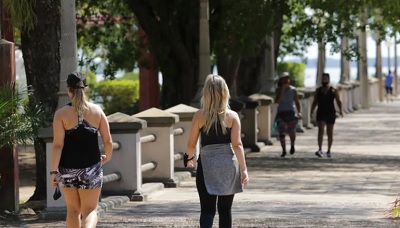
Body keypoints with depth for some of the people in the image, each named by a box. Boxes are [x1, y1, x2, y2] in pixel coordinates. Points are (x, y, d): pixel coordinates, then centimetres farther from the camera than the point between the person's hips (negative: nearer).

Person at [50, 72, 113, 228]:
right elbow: (108, 141, 0)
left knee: (73, 209, 16)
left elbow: (58, 144, -12)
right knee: (90, 210, 3)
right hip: (91, 168, 0)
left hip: (67, 168, 0)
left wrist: (53, 171, -10)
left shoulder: (62, 113, -7)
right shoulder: (97, 111, -1)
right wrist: (107, 157, 20)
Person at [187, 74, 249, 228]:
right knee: (225, 210, 12)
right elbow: (237, 144, -8)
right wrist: (244, 169, -7)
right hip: (228, 164, 1)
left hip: (207, 165, -1)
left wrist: (190, 158, 23)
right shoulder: (232, 116, -2)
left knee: (207, 209, -2)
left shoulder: (199, 115, -3)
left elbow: (191, 144, 3)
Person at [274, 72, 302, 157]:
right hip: (281, 113, 0)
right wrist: (282, 90, -15)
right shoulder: (278, 90, 2)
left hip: (291, 112, 0)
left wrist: (299, 112, -5)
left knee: (291, 132, -4)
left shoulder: (293, 90, 3)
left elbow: (297, 102, 6)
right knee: (282, 132, -5)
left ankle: (292, 145, 25)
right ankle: (283, 150, 4)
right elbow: (277, 101, -11)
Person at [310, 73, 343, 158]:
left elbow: (338, 101, -2)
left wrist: (340, 110, -18)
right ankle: (320, 150, -26)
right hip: (321, 113, 0)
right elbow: (315, 102, 12)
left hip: (331, 113, 0)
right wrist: (311, 112, 1)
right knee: (320, 131, -17)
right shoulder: (318, 90, 7)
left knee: (330, 133, 7)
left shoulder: (333, 90, 1)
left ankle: (329, 151, 20)